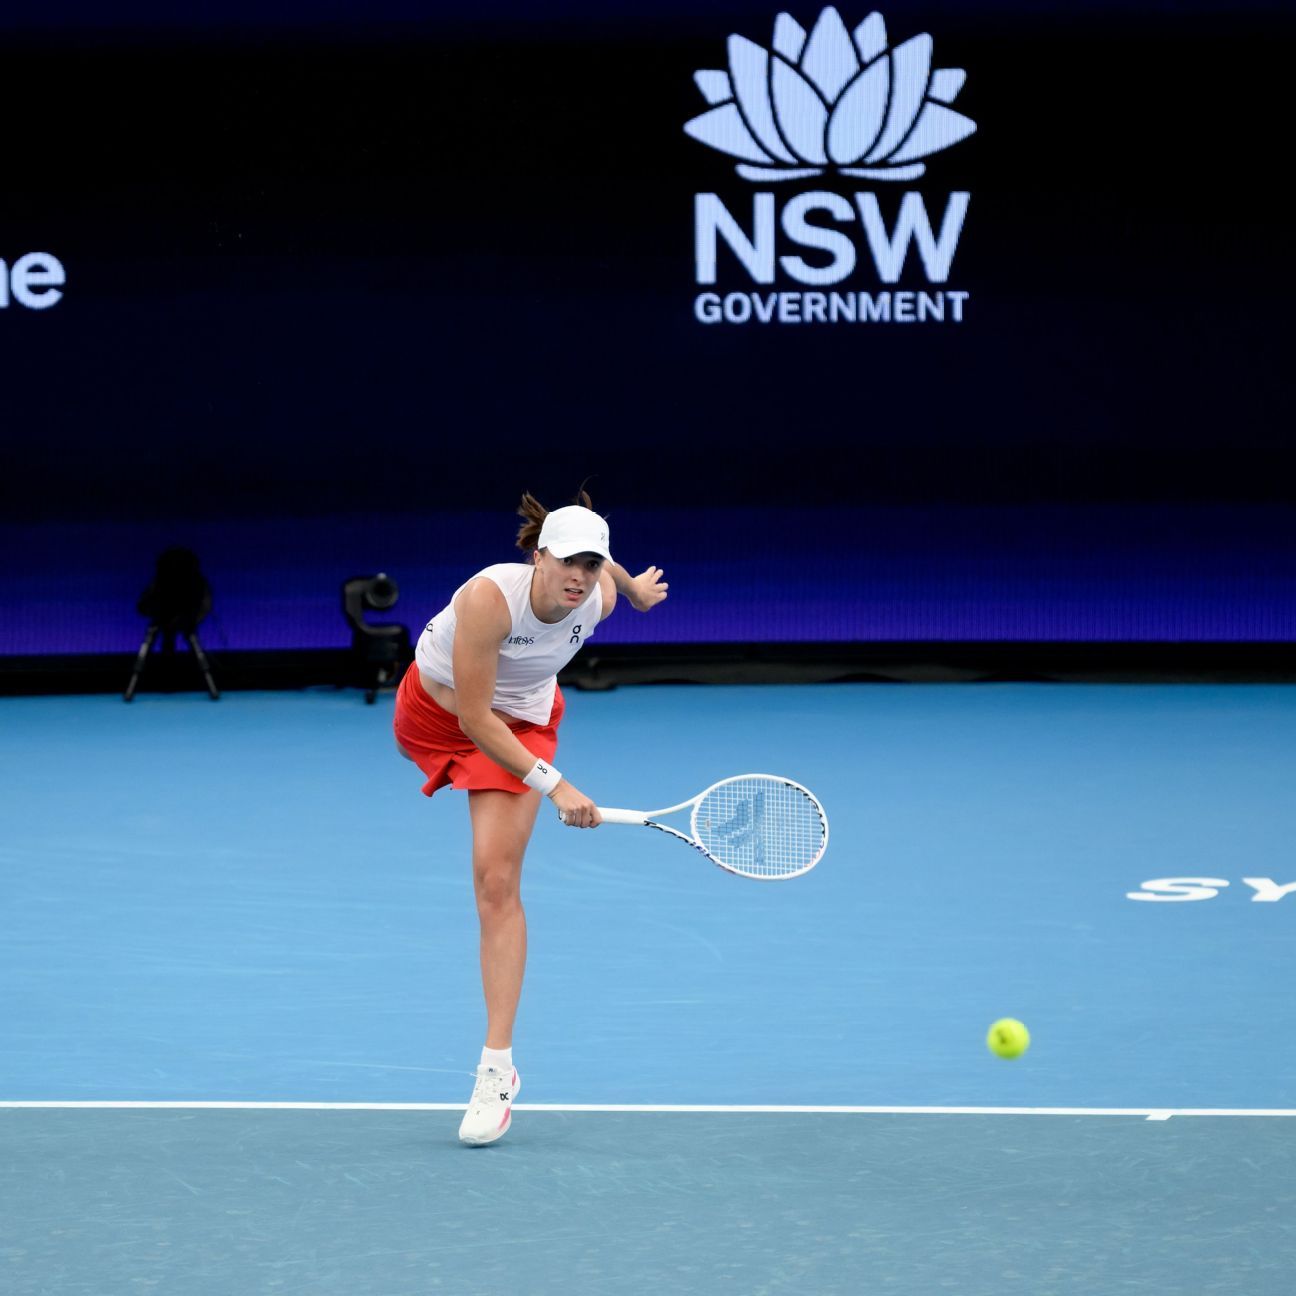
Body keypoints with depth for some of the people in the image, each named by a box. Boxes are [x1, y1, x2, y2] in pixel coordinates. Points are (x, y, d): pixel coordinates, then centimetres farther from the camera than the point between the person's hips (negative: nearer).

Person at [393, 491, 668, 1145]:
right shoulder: (490, 597, -38)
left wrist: (634, 585, 25)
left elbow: (596, 563, 3)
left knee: (497, 882, -14)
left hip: (521, 723, 1)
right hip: (435, 709, -1)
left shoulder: (599, 598, -24)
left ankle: (497, 1068, -16)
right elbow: (474, 718, -34)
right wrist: (553, 786, -37)